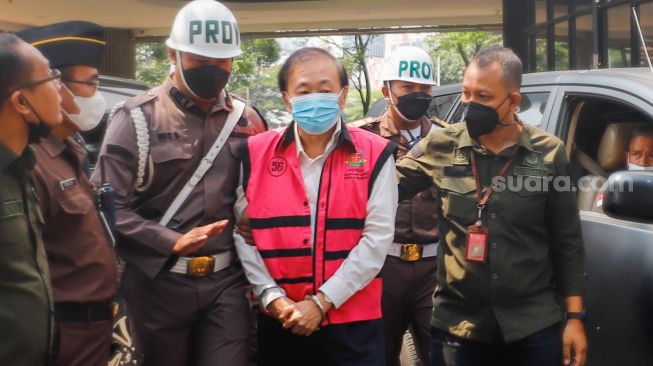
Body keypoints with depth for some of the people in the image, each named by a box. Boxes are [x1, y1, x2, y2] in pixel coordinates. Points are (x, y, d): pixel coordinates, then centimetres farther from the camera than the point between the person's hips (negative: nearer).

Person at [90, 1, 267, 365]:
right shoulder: (138, 118, -6)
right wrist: (173, 242, -19)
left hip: (227, 279, 2)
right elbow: (110, 205, -10)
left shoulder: (248, 120, 6)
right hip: (158, 281, -2)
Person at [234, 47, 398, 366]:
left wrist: (322, 301, -11)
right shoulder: (255, 153, 1)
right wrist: (272, 297, -8)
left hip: (354, 323, -1)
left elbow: (378, 237, -8)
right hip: (280, 322, 2)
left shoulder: (374, 154, -4)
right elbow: (243, 232, 2)